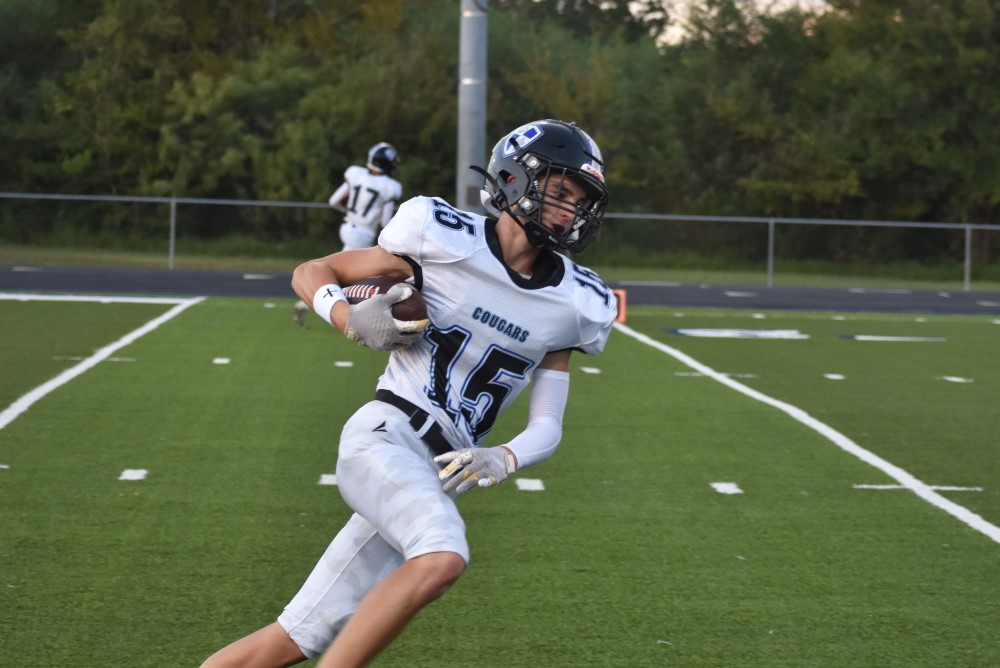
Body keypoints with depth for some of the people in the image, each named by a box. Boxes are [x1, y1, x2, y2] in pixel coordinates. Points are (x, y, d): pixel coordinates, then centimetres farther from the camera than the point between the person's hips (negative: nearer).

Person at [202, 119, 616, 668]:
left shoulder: (573, 306, 8)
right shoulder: (444, 240, -5)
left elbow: (546, 428, 12)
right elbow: (310, 273, 7)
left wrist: (503, 461, -8)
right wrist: (350, 319, -13)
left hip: (441, 476, 5)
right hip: (387, 434, -5)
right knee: (442, 557, -35)